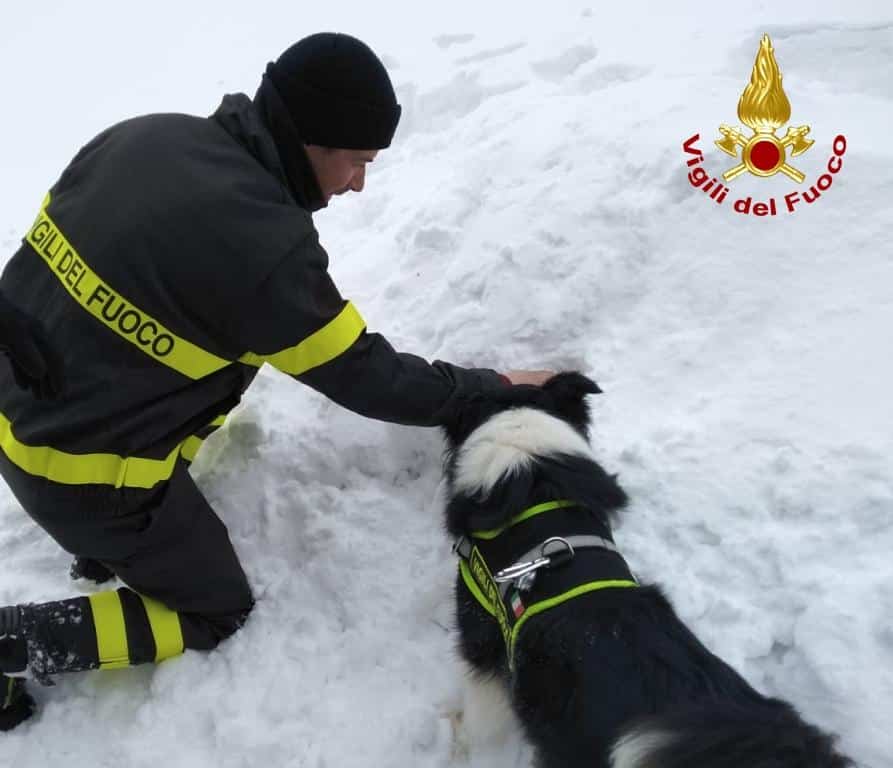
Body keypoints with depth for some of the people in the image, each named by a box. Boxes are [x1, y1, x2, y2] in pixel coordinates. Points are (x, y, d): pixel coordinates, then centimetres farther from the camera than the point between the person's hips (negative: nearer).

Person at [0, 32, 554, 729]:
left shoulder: (148, 131, -7)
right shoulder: (265, 247, -27)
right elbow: (366, 378, -16)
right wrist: (491, 387, -3)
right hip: (81, 473, -7)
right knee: (217, 614, 13)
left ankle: (106, 547, 25)